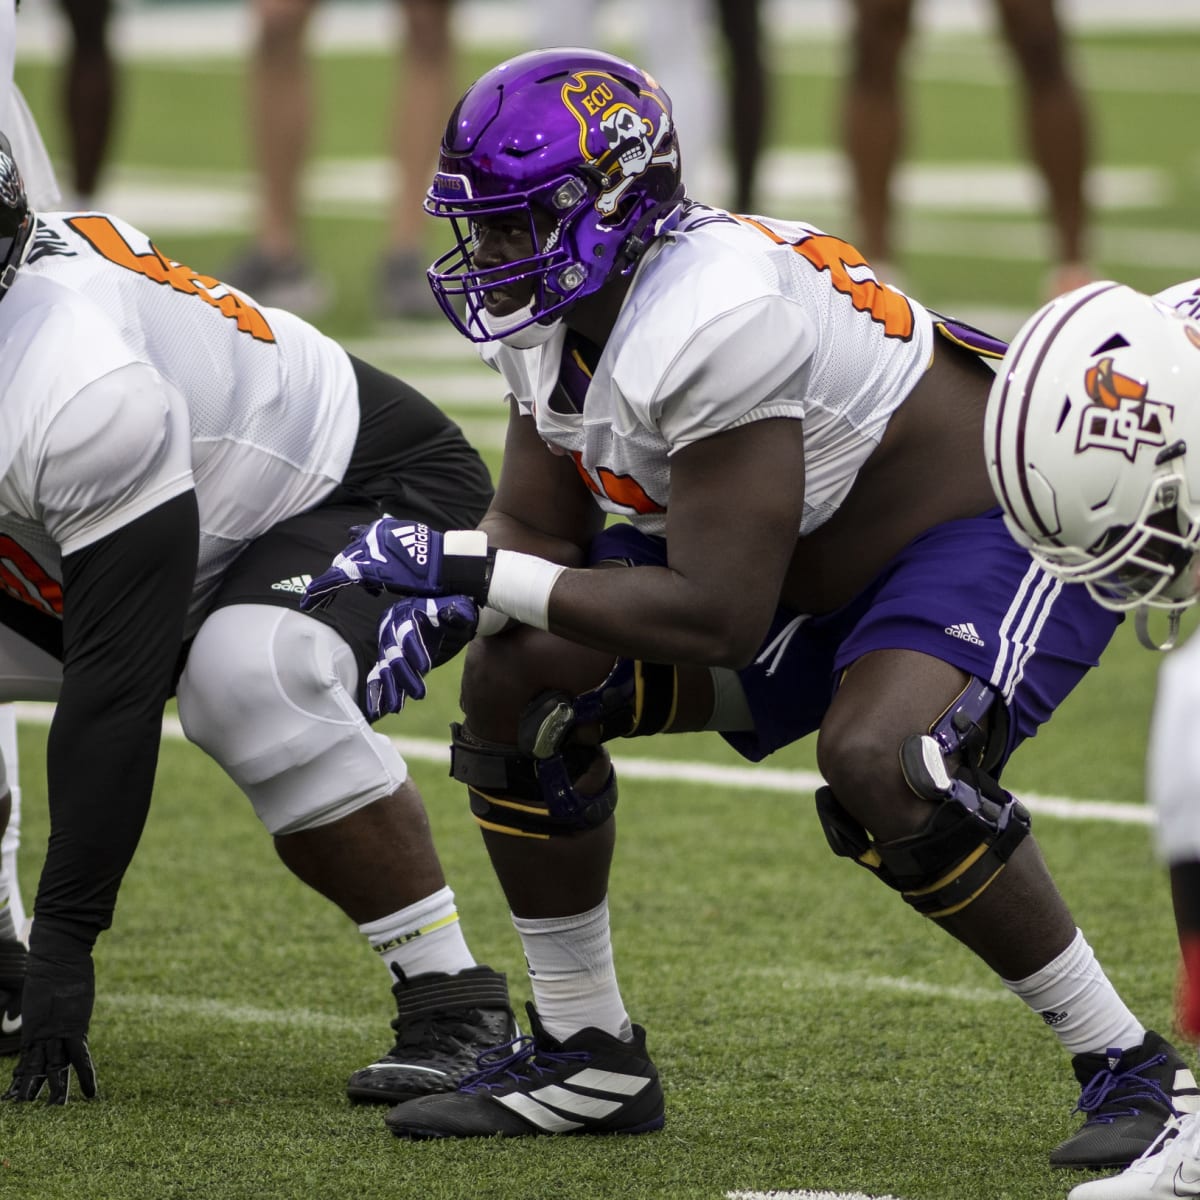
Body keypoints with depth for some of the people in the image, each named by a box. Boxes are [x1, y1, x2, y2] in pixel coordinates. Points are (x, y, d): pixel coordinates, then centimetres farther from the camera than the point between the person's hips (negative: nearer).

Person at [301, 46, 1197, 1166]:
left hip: (998, 533, -9)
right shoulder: (560, 309, -6)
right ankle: (586, 1059, 10)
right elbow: (536, 526, 3)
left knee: (875, 762, -35)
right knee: (518, 682, -2)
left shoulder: (713, 324, -35)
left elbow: (718, 615, -36)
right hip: (816, 571, 9)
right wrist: (435, 598, -19)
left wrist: (472, 568, -33)